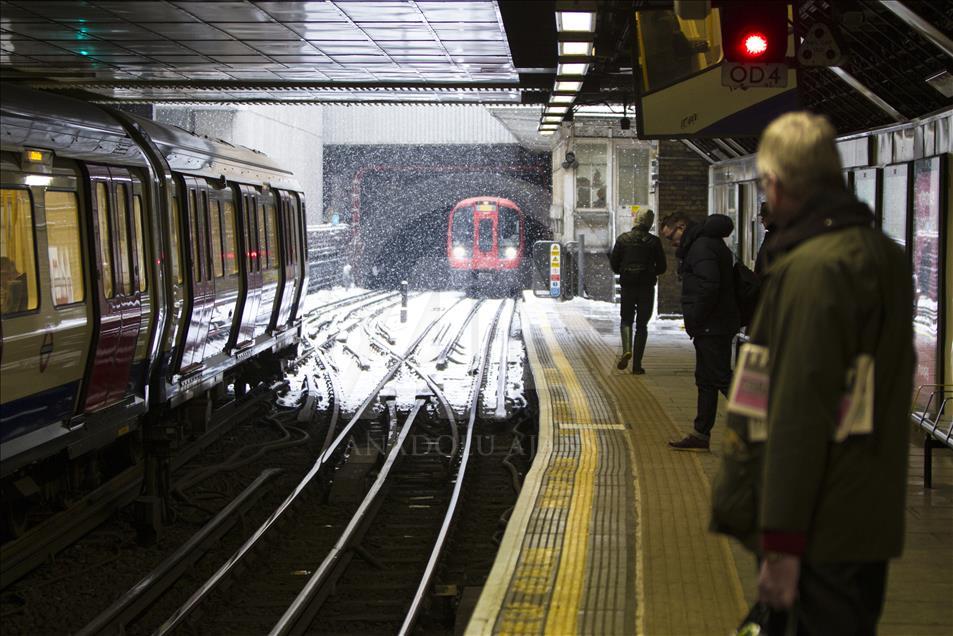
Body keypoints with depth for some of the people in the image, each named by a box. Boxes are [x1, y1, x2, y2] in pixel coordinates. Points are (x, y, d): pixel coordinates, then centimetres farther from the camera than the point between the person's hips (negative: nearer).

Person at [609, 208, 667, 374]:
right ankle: (637, 364, 4)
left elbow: (614, 263, 0)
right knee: (642, 325, 7)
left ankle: (626, 350, -11)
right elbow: (662, 267, -2)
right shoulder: (654, 241, -5)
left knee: (626, 319, 17)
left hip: (627, 286, 1)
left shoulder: (623, 239, -2)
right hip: (647, 287, -1)